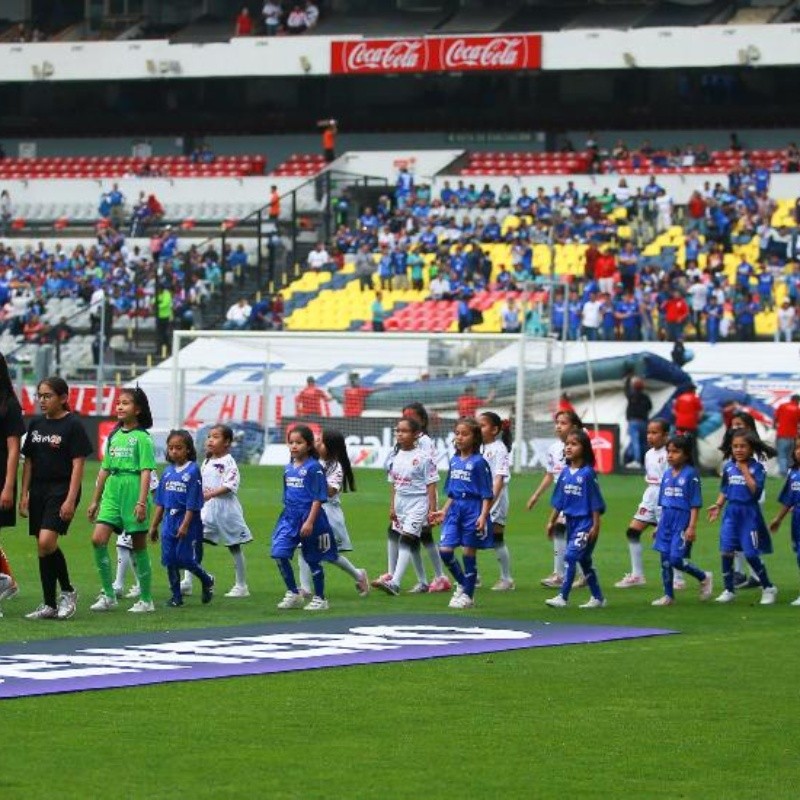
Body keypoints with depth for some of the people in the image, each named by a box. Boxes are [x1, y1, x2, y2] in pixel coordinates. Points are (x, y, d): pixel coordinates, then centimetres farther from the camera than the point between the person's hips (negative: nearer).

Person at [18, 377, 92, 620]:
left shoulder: (72, 425, -7)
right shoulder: (36, 424, 10)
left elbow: (78, 465, -10)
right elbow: (28, 462, 14)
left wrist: (71, 499, -16)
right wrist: (24, 494, 7)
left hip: (61, 490, -7)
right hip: (39, 492, 7)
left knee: (46, 541, -21)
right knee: (42, 548, 6)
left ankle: (68, 591, -2)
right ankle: (49, 605, 13)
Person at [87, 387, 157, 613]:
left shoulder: (142, 438, -5)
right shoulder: (114, 436, 14)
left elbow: (146, 471, -11)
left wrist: (142, 502, -18)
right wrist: (96, 500, 18)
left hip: (133, 491, -6)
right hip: (112, 492, 6)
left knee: (139, 546, 2)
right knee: (98, 539, -9)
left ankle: (146, 600, 12)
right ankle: (108, 595, -1)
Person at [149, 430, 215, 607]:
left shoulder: (193, 471, -9)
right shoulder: (168, 471, 9)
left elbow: (193, 503, -13)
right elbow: (160, 502, 13)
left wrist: (185, 525, -18)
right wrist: (154, 525, 13)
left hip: (187, 522, -6)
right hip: (169, 521, 6)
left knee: (185, 559, -6)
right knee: (169, 560, 4)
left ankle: (207, 581, 20)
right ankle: (176, 596, 15)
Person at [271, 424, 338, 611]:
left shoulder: (313, 468, -12)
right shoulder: (289, 468, 8)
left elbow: (318, 498, -14)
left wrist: (310, 522, -20)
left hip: (308, 517, -6)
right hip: (289, 517, 6)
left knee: (313, 560, 5)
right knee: (279, 553, -7)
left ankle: (319, 599, 19)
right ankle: (293, 594, 6)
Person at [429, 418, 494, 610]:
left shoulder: (479, 462, -9)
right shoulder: (454, 461, 11)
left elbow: (487, 494, -10)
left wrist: (483, 516, -18)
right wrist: (443, 512, 15)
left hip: (473, 509, -6)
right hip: (455, 509, 6)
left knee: (469, 553, 2)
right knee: (445, 550, -3)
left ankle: (468, 595, 13)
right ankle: (461, 583, 19)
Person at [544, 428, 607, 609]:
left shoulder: (588, 473, -13)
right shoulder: (565, 473, 5)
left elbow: (595, 502, -11)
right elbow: (558, 500, 13)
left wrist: (596, 526, -12)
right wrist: (552, 521, 12)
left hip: (585, 522, -7)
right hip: (570, 520, 7)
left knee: (571, 557, -14)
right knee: (584, 560, 13)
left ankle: (563, 597, -13)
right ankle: (598, 598, 23)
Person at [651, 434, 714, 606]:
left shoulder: (691, 474, -9)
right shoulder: (667, 475, 10)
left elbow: (695, 504, -11)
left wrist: (692, 527, -16)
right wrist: (658, 525, 17)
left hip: (682, 522, -7)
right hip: (666, 521, 7)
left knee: (676, 559, -12)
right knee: (665, 560, 7)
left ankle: (704, 577, 11)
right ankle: (668, 595, 17)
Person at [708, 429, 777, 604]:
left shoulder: (757, 468, -7)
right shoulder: (728, 467, 7)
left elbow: (755, 489, -19)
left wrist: (744, 470, -17)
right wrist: (718, 505, 0)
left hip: (749, 513, -4)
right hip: (731, 512, 4)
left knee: (751, 554, -3)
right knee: (726, 551, -3)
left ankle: (768, 588, 15)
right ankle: (729, 590, 9)